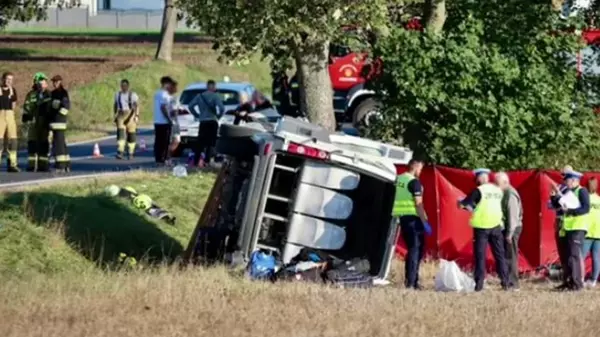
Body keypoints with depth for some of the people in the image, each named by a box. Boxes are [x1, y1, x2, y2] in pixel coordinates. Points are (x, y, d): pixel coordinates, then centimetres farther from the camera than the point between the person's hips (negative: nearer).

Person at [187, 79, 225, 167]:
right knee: (210, 143, 3)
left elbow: (190, 105, 4)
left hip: (203, 122, 3)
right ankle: (207, 161, -4)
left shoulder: (200, 96, 7)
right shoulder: (216, 96, -5)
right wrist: (218, 116, 0)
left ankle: (196, 160, 0)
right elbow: (221, 108, -17)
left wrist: (197, 114, 11)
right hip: (213, 122, -3)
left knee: (200, 142, 7)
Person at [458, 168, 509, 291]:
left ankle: (479, 284, -4)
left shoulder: (479, 191, -10)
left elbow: (464, 203, -11)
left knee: (480, 255, 0)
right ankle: (505, 282, 7)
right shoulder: (498, 190, 7)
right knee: (499, 255, 10)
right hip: (496, 226, 4)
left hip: (481, 227, -4)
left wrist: (460, 203, 15)